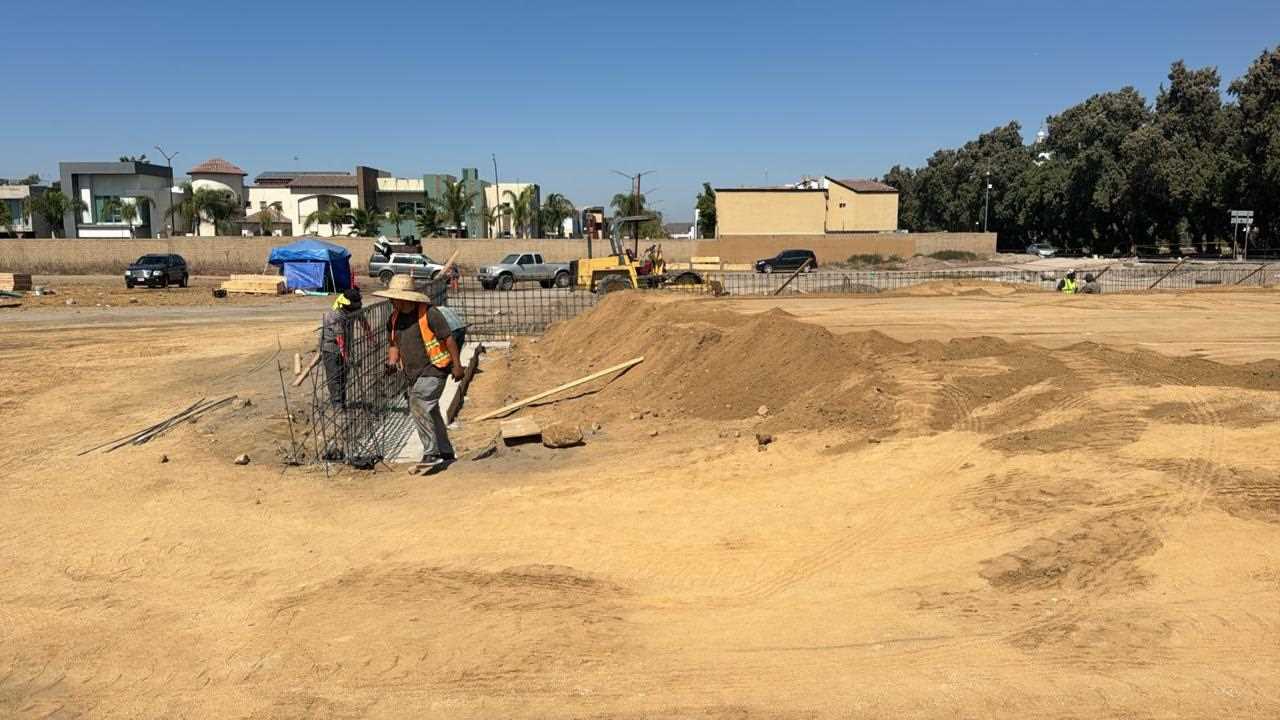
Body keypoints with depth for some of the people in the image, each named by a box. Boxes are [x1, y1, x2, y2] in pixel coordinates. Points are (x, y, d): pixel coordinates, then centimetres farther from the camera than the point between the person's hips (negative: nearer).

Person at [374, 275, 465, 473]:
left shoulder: (428, 313, -16)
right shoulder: (394, 318, 6)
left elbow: (449, 338, -13)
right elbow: (394, 344, 19)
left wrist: (457, 365, -13)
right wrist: (392, 360, -1)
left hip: (433, 369, -8)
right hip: (412, 373, 8)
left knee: (419, 406, -22)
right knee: (429, 413, 15)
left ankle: (431, 455, -16)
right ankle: (446, 453, 29)